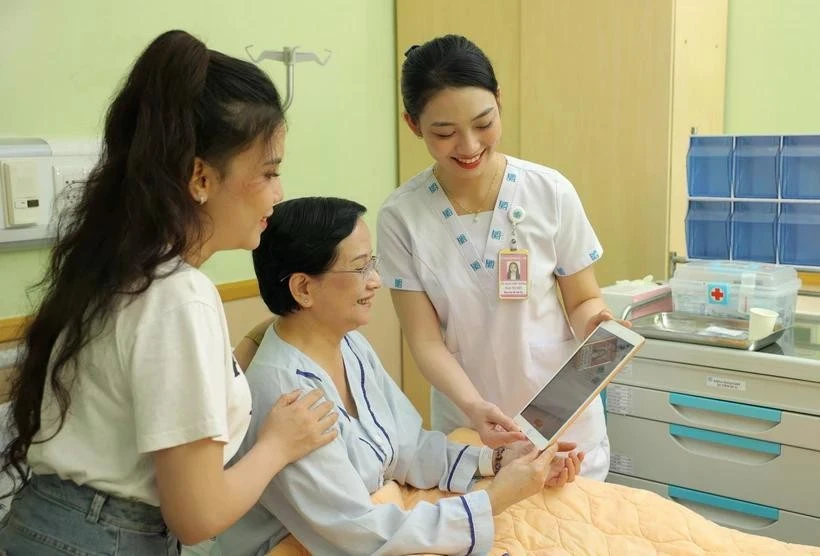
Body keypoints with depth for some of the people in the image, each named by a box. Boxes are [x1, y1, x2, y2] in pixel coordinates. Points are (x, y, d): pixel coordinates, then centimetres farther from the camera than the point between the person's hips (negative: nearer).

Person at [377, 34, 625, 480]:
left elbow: (583, 300, 0)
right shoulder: (400, 216, -12)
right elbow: (425, 341, -11)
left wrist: (593, 323, -22)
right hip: (466, 427, 0)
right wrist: (472, 406, -28)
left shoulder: (550, 192, -11)